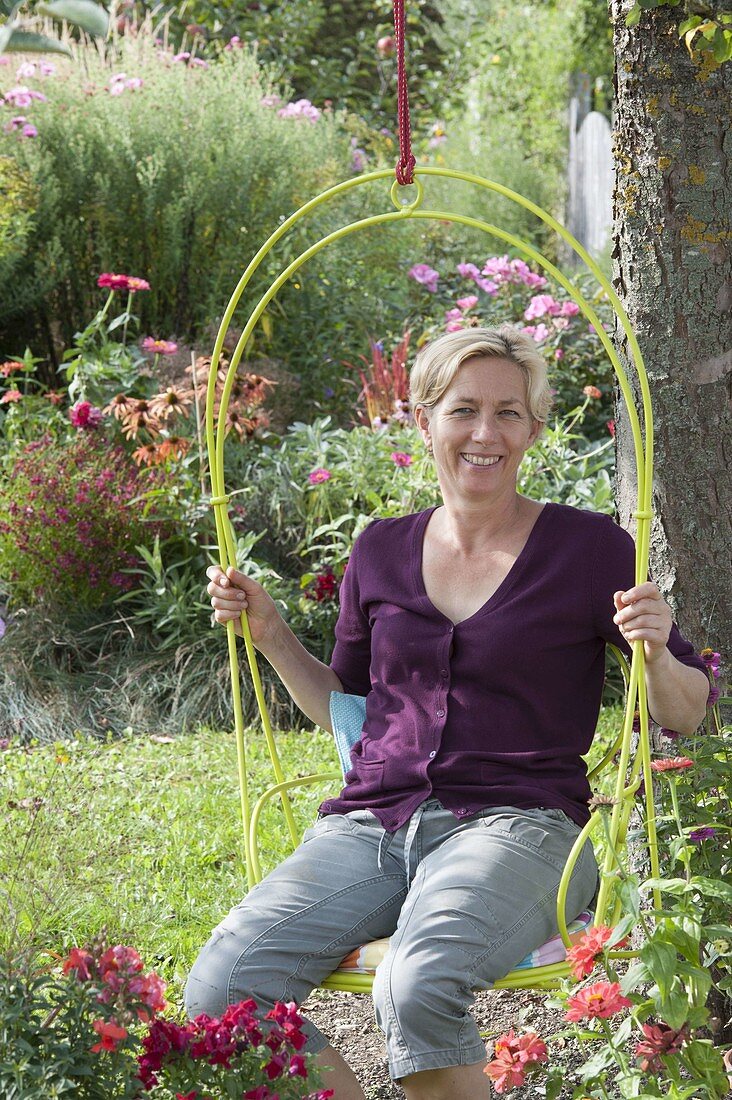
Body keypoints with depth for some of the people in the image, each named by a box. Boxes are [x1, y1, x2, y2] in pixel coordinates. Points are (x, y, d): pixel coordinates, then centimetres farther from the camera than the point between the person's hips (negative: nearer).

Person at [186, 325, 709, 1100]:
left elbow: (686, 716, 8)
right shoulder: (383, 553, 15)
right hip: (370, 825, 4)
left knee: (416, 989, -37)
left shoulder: (587, 549, 5)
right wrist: (268, 633, 14)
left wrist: (656, 655, -12)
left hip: (517, 824, -4)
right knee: (219, 991, -23)